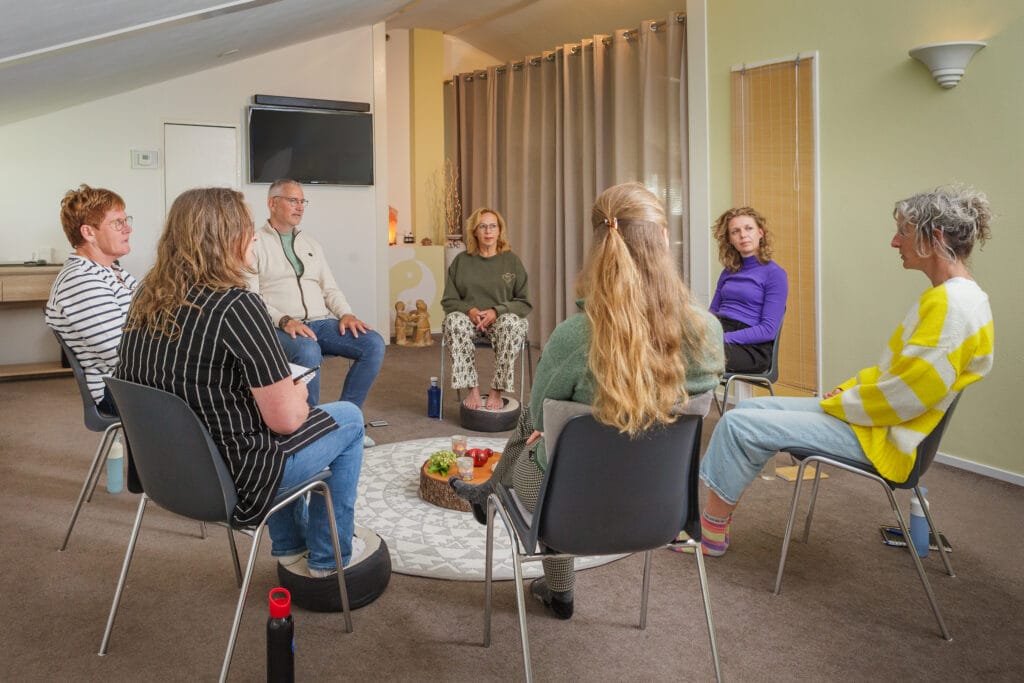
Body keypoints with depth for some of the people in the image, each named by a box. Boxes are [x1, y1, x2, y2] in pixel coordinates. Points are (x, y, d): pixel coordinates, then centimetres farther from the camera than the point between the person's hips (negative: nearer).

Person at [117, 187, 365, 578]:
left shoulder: (148, 297, 0)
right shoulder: (236, 305, -24)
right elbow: (286, 419, -21)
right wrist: (298, 393, 2)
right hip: (227, 485, -8)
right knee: (349, 418, 12)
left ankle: (290, 549, 39)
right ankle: (328, 559, 24)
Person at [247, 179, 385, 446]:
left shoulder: (311, 243, 24)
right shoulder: (255, 242, 4)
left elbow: (330, 289, 20)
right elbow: (251, 296, -6)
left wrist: (346, 314, -1)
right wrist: (285, 320, -22)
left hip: (322, 323, 6)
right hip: (281, 328, -6)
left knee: (374, 343, -18)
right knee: (308, 352, -39)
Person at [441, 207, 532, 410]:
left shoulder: (512, 260, 7)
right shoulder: (461, 261, 9)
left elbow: (524, 303, 3)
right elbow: (448, 301, 9)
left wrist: (496, 311, -14)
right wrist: (470, 310, -13)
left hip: (501, 319, -1)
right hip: (469, 318, 1)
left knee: (512, 323, -36)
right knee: (453, 320, -33)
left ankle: (497, 391, -27)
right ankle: (472, 390, -30)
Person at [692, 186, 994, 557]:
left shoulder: (954, 304, -21)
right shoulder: (946, 294, 9)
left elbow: (904, 395, -25)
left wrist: (839, 403, -12)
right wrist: (847, 388, 6)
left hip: (881, 438, -10)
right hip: (874, 413, 10)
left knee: (738, 424, -12)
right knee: (749, 409, 7)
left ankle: (712, 530, 6)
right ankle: (716, 510, 10)